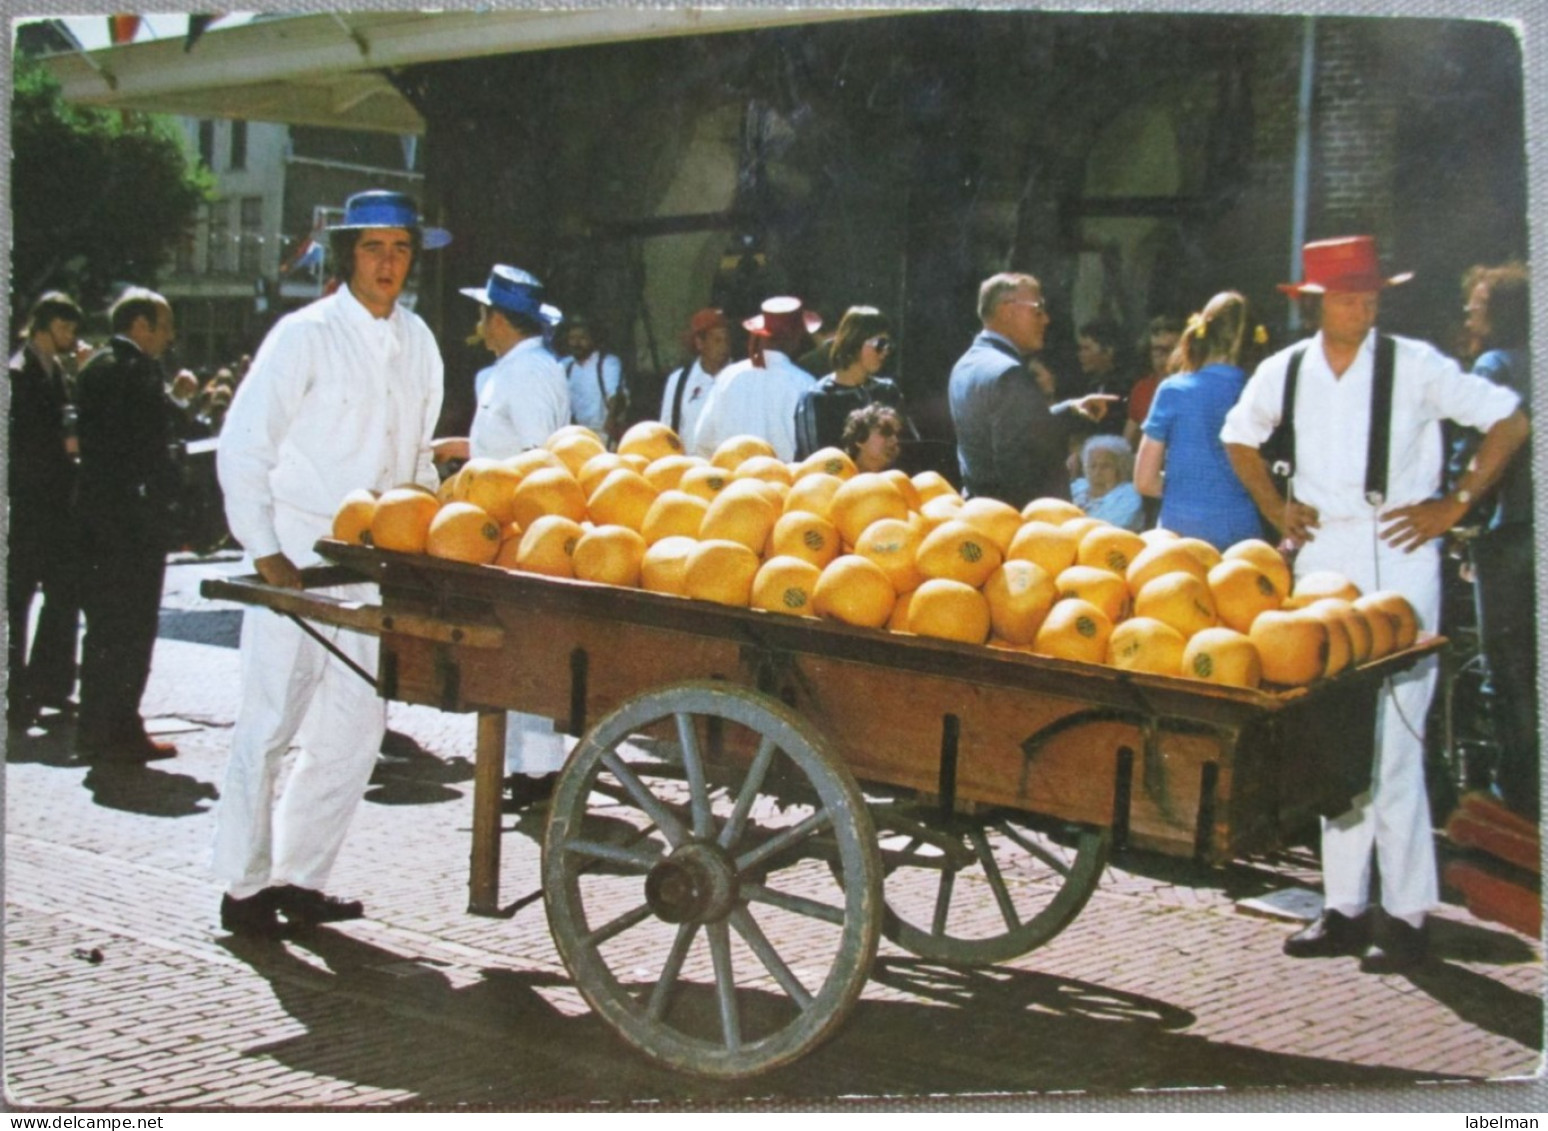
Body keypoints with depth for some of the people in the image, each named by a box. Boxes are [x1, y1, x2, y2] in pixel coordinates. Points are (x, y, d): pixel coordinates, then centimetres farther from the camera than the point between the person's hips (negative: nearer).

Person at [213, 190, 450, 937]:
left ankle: (300, 880, 17)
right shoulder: (306, 335, -6)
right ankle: (245, 887, 10)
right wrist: (264, 551, -12)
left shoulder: (417, 343, 11)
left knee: (356, 727, 6)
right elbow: (241, 447, -7)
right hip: (299, 558, -6)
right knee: (270, 721, -2)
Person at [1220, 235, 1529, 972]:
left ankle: (1407, 914, 1)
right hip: (1321, 557, 4)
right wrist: (1274, 506, 13)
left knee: (1393, 740, -8)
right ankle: (1344, 906, 16)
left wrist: (1456, 503, -1)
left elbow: (1509, 421, 2)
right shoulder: (1284, 372, 6)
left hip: (1399, 558, -4)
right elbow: (1239, 436, 25)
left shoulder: (1414, 365, -4)